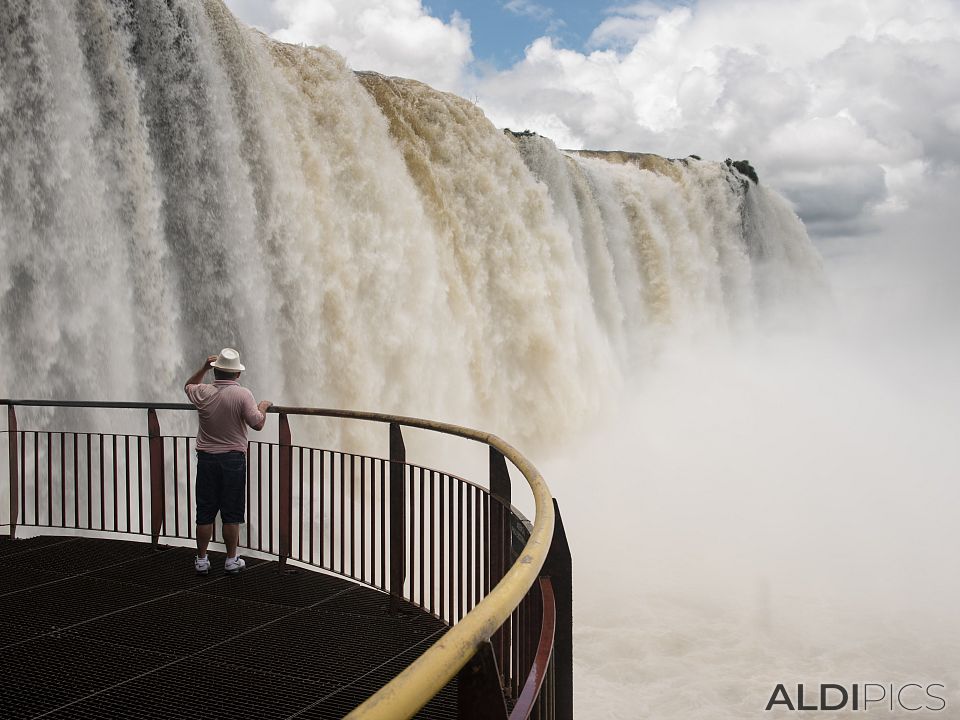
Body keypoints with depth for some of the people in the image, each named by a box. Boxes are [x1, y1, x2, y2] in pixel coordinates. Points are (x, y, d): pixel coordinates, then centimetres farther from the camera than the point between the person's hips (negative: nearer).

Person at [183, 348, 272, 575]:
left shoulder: (203, 392, -1)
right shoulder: (242, 394, -12)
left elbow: (188, 386, 23)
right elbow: (257, 424, -14)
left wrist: (203, 368, 21)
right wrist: (263, 407, 4)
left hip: (206, 459, 3)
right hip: (233, 460, -3)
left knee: (205, 512, 9)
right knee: (231, 513, 5)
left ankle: (201, 560, 16)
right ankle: (231, 560, 12)